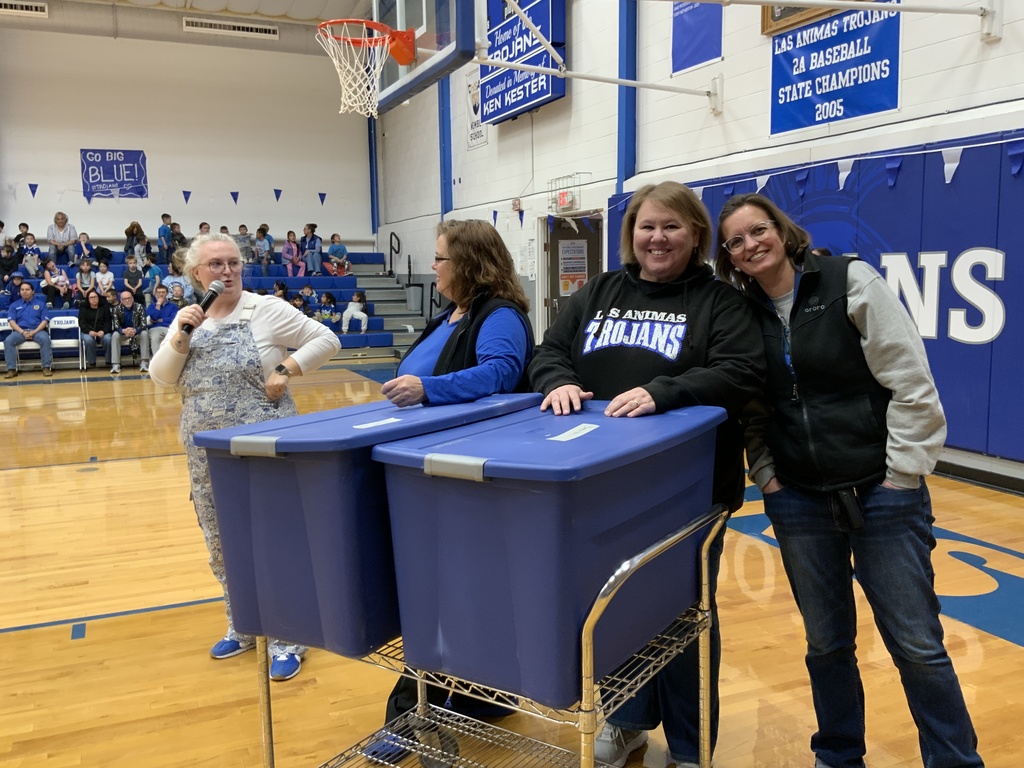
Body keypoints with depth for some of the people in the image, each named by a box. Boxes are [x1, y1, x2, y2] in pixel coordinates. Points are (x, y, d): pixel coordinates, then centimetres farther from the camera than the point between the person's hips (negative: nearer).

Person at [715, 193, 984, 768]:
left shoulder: (851, 282, -7)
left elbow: (912, 385, -10)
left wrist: (902, 476, -10)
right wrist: (765, 476, 2)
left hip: (882, 493, -3)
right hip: (799, 501, 4)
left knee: (917, 645, 3)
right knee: (828, 643, 14)